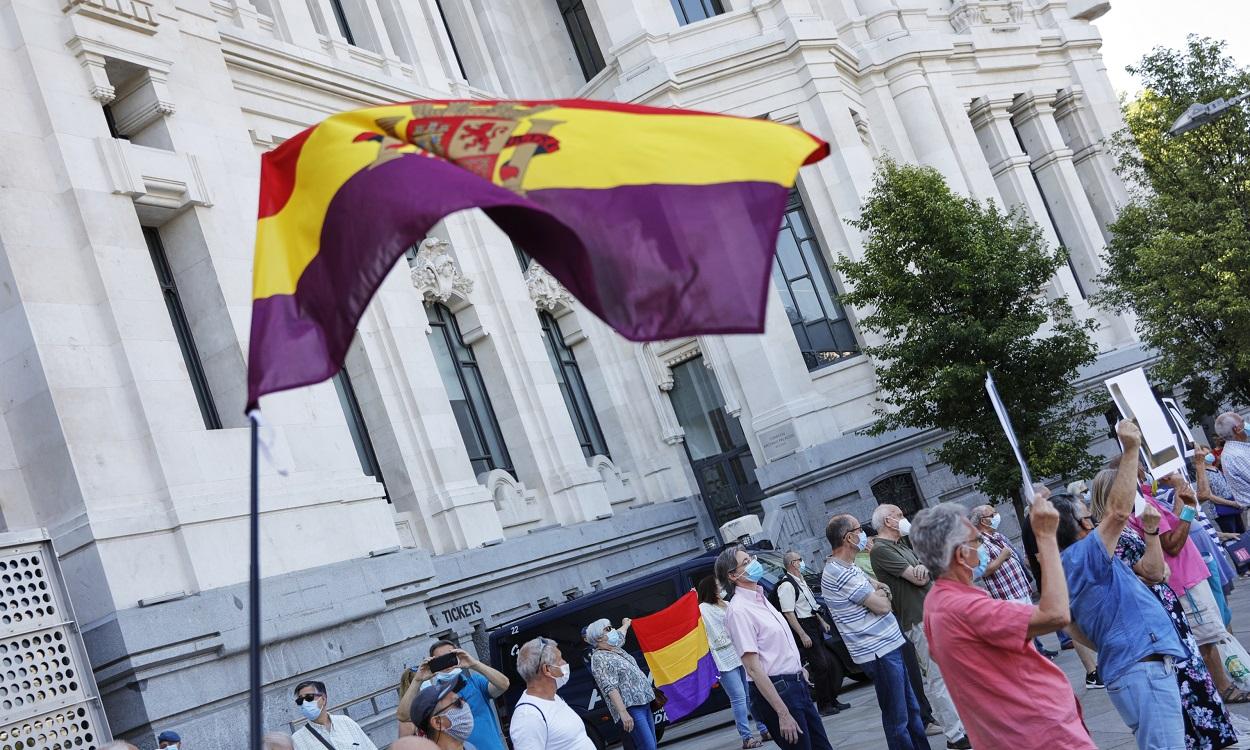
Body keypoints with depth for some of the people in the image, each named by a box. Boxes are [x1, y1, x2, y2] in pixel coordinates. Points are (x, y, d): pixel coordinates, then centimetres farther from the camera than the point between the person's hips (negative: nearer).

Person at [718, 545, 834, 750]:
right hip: (774, 691, -9)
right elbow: (753, 668, -20)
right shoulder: (738, 610, -18)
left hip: (796, 685, 9)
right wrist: (783, 714, -22)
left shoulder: (760, 598, 10)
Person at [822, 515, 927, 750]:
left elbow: (883, 589, 17)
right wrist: (880, 595, 3)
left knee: (911, 708, 18)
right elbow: (882, 606, -19)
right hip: (878, 651, -10)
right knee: (897, 718, -1)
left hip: (889, 645, 10)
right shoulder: (839, 574, -21)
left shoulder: (851, 568, 12)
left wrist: (877, 593, -5)